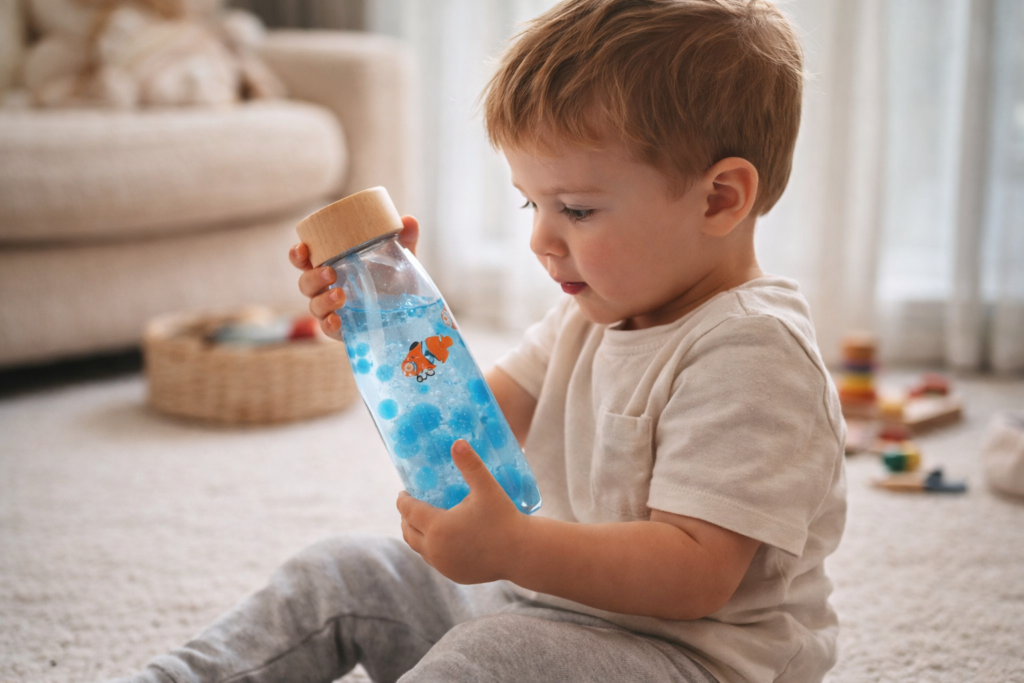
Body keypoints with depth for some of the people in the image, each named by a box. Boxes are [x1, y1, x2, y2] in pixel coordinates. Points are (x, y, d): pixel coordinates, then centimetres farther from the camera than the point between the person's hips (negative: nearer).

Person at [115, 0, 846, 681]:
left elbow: (698, 575, -28)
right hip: (552, 598, 9)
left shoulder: (751, 350, -23)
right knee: (340, 575, 7)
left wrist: (513, 549, -37)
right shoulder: (599, 311, 7)